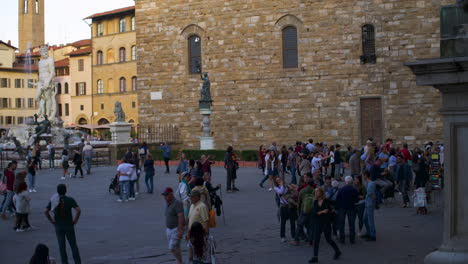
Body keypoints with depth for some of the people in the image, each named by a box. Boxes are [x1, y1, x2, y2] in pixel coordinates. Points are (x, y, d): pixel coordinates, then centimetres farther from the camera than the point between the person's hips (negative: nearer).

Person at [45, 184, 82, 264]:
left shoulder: (53, 200, -2)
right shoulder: (70, 200, -8)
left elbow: (46, 211, -10)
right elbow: (78, 210, -20)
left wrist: (51, 220, 0)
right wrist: (75, 220, -8)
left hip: (58, 226, 1)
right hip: (69, 226, -1)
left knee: (62, 246, 8)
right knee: (73, 245, 8)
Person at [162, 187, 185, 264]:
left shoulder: (177, 203, -17)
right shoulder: (168, 203, 9)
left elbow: (181, 217, -23)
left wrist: (180, 230, -27)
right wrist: (167, 229, 19)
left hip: (177, 229, -8)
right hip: (169, 229, 8)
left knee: (172, 248, -10)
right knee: (176, 248, 12)